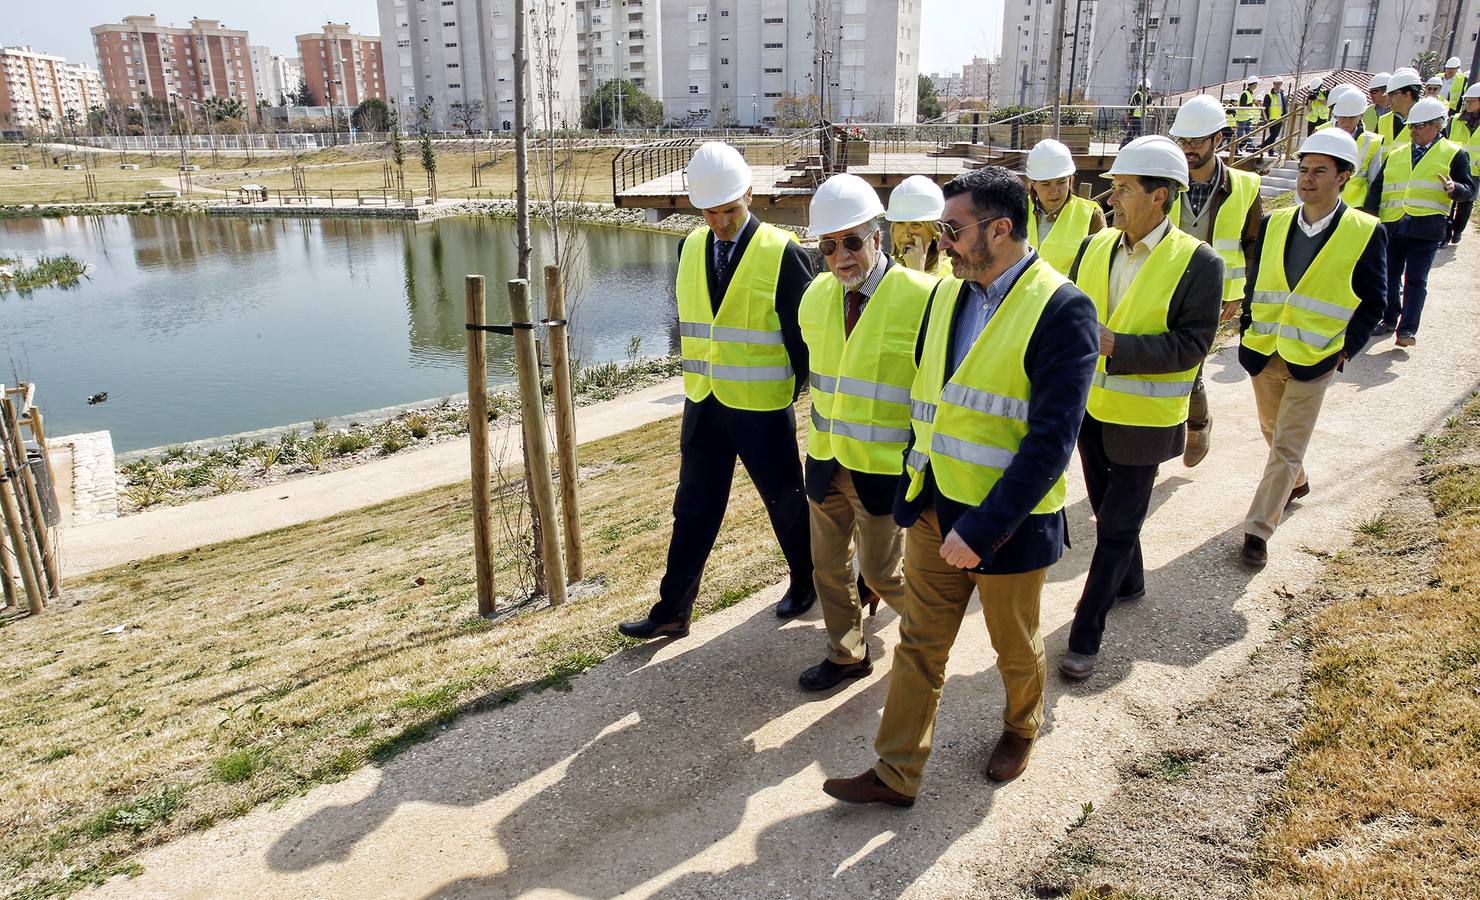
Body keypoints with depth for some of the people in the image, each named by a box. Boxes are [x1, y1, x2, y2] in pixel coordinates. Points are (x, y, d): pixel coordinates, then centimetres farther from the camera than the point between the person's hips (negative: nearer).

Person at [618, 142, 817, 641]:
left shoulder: (783, 252, -13)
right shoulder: (691, 247, 4)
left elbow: (804, 331, -8)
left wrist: (794, 390, -4)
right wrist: (699, 379, 10)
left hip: (762, 407, -4)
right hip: (703, 404, 5)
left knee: (785, 501, 13)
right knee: (693, 510, 11)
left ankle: (805, 582, 38)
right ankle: (672, 611, 21)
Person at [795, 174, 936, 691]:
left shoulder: (922, 297, -17)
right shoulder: (816, 296, 2)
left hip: (884, 466, -6)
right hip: (826, 459, 6)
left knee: (880, 570, 5)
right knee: (828, 565, 15)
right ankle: (846, 655, 36)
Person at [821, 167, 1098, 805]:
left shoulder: (1061, 309, -19)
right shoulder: (947, 293, 3)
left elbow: (1051, 441, -23)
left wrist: (982, 529, -24)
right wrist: (913, 488, 8)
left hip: (1006, 522, -5)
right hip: (933, 509, 6)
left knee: (1015, 646, 19)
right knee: (918, 645, 13)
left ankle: (1022, 727, 49)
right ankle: (896, 773, 27)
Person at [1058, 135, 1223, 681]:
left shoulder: (1197, 262, -16)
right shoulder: (1095, 247, 1)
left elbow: (1190, 346, -20)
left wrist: (1116, 344, -30)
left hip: (1143, 420, -6)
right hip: (1091, 407, 6)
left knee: (1117, 527, 2)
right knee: (1108, 513, 22)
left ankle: (1085, 635, 11)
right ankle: (1130, 583, 48)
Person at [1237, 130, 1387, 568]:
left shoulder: (1365, 232, -8)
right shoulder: (1274, 223, 3)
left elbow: (1372, 302, -2)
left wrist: (1345, 349, -8)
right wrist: (1247, 331, 4)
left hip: (1313, 360, -5)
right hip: (1264, 352, 5)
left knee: (1287, 446, -4)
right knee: (1272, 430, 22)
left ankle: (1258, 530, 2)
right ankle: (1295, 482, 50)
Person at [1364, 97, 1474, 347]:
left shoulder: (1454, 154, 6)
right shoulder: (1395, 155, 16)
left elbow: (1469, 190, 2)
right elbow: (1377, 187, 15)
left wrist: (1454, 189, -21)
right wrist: (1370, 213, -2)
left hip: (1426, 228, -4)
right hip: (1391, 225, 4)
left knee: (1415, 280, -5)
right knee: (1390, 276, 12)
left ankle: (1407, 329, -2)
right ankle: (1389, 319, 28)